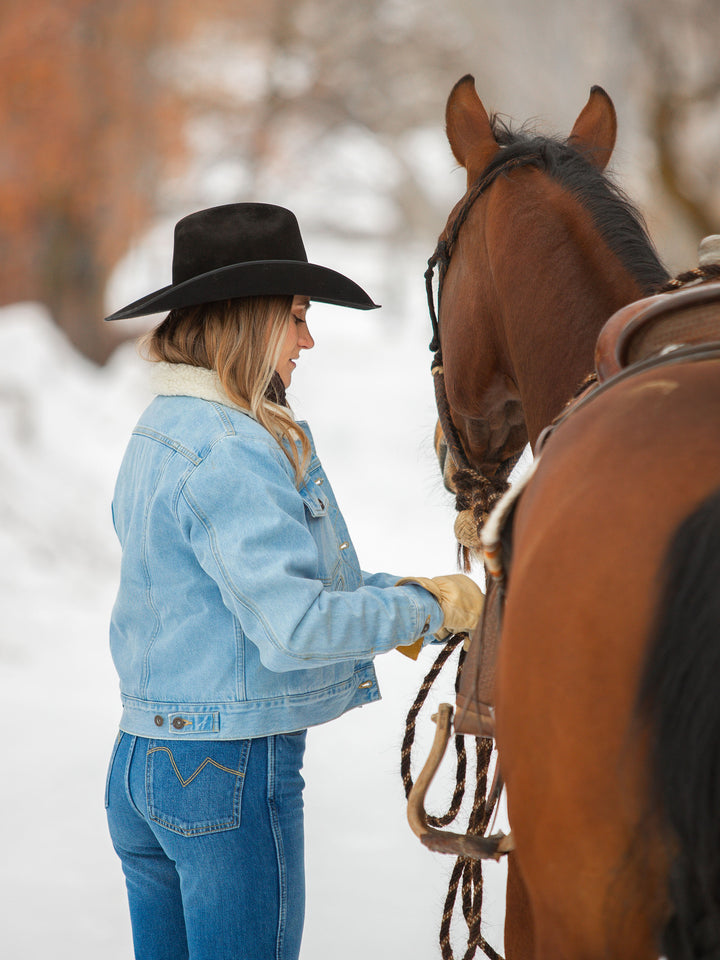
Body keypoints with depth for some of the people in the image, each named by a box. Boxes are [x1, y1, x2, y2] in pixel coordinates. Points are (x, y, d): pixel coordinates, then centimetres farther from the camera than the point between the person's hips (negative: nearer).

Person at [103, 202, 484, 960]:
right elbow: (294, 625, -26)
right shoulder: (232, 451, -19)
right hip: (234, 770, -9)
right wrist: (426, 607, -14)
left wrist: (385, 591, 7)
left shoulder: (158, 432, 12)